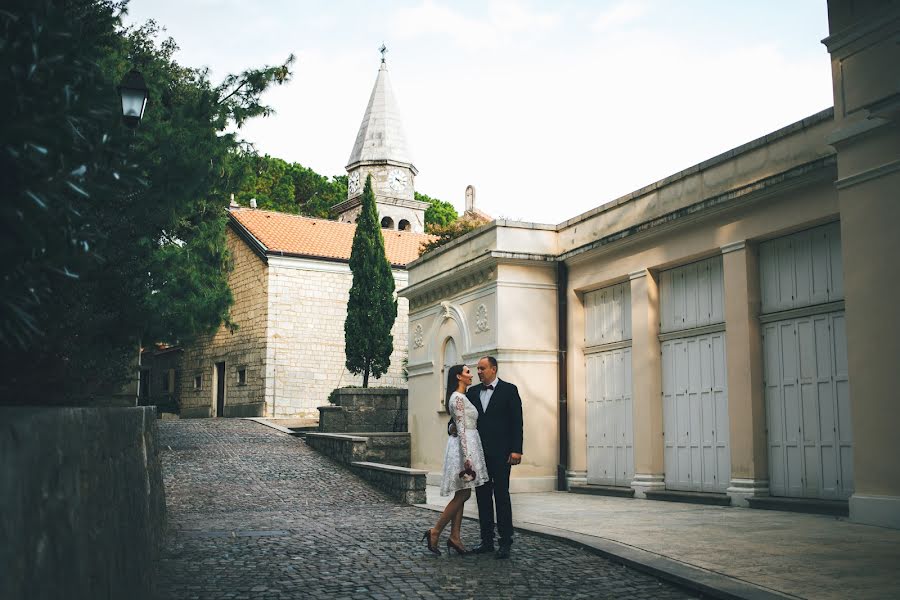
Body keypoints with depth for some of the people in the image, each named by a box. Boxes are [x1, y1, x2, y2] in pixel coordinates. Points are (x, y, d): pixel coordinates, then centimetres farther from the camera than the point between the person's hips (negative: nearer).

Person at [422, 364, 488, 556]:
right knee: (462, 495, -7)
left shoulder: (461, 397, 18)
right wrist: (466, 456, -22)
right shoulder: (458, 398, -12)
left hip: (468, 446, 10)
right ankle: (434, 532, -3)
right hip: (464, 446, -10)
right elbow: (461, 428, -18)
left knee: (462, 495, 8)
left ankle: (454, 537, 8)